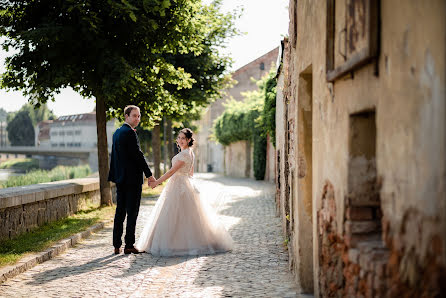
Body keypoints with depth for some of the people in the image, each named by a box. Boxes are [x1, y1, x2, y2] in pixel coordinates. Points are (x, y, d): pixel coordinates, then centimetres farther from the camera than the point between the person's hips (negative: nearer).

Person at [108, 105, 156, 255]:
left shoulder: (117, 132, 14)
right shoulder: (130, 133, -14)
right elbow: (138, 155, -16)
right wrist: (149, 175, -13)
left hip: (120, 178, 9)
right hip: (132, 178, -9)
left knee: (120, 211, 11)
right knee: (132, 212, -3)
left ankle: (117, 245, 12)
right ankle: (129, 245, -1)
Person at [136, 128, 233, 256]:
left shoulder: (185, 154, -17)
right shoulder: (190, 152, 14)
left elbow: (172, 171, -20)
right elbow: (191, 172, 22)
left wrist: (157, 182, -17)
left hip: (178, 187, -10)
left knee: (174, 217, -6)